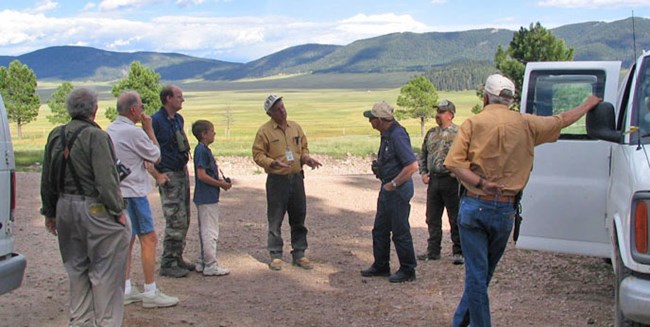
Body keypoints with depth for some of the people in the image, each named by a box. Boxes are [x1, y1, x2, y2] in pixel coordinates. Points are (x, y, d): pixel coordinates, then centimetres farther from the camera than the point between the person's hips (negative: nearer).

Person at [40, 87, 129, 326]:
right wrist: (117, 210, -11)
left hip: (65, 208, 8)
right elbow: (106, 179, -19)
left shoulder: (55, 136, 8)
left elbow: (47, 180, 14)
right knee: (105, 271, 1)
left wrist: (50, 212, 22)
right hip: (94, 209, -7)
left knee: (77, 270, 18)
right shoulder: (95, 136, -15)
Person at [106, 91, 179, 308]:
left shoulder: (110, 130, 11)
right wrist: (149, 128, 0)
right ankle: (150, 293, 0)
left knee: (126, 240, 14)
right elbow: (156, 156, -5)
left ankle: (125, 290, 18)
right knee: (149, 239, -3)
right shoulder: (134, 132, -17)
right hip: (133, 192, -9)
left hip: (117, 191, 9)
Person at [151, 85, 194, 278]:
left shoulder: (179, 119, 12)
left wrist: (185, 166, 15)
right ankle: (168, 265, 1)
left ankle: (177, 258, 23)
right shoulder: (155, 121, -14)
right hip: (168, 176, -8)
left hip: (182, 173, 8)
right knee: (176, 221, -9)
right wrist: (157, 175, -17)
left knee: (184, 220, 12)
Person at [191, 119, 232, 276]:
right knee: (210, 232, -4)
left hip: (206, 197, 10)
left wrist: (220, 181, 8)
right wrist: (221, 184, -14)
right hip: (207, 198, -10)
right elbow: (202, 175, -21)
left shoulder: (204, 150, 13)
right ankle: (210, 265, 1)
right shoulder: (202, 150, -16)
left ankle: (203, 262, 24)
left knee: (205, 231, 16)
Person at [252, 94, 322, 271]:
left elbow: (303, 147, 18)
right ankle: (275, 255, 13)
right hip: (277, 180, -4)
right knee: (275, 220, 1)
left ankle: (299, 254, 20)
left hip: (297, 178, 5)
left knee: (299, 218, 9)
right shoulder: (264, 131, -6)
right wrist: (272, 163, -23)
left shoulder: (295, 127, 10)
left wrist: (306, 158, -3)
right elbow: (258, 154, -7)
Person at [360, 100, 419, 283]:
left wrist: (393, 184, -19)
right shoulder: (386, 134, 9)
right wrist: (378, 166, 7)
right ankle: (381, 266, 29)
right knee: (380, 229, 17)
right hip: (387, 188, 10)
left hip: (398, 190, -10)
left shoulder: (397, 135, -22)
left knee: (400, 232, 1)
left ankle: (407, 271, 14)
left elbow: (412, 165, -27)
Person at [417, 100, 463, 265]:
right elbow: (423, 155, 19)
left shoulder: (458, 133, -8)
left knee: (455, 219, 1)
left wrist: (457, 175, -16)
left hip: (451, 181, -7)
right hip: (433, 180, 7)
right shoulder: (431, 133, 12)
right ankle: (433, 251, 24)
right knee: (432, 218, 13)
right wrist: (423, 172, 8)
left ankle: (458, 252, 11)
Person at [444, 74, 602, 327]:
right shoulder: (526, 124, 4)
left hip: (474, 206, -2)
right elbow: (563, 120, 21)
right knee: (485, 272, 17)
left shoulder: (474, 122, -2)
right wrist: (588, 105, 38)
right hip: (504, 210, 2)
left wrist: (480, 182, -18)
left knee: (476, 273, 4)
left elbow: (452, 163, -15)